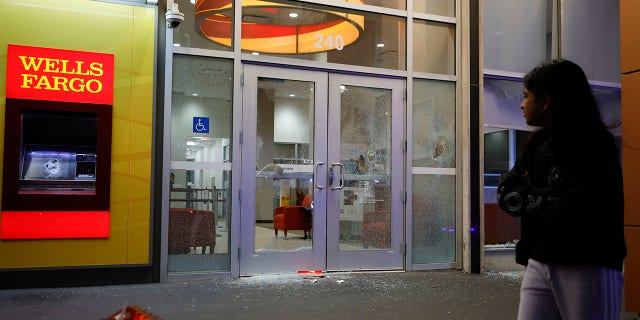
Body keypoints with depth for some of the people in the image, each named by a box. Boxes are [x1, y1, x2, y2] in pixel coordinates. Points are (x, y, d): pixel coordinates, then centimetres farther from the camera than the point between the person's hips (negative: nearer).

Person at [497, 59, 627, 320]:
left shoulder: (594, 146, -12)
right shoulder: (537, 143, 9)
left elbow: (571, 217, -22)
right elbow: (506, 193, 6)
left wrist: (531, 199, -4)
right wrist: (547, 198, -11)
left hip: (588, 269, -5)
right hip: (539, 265, 6)